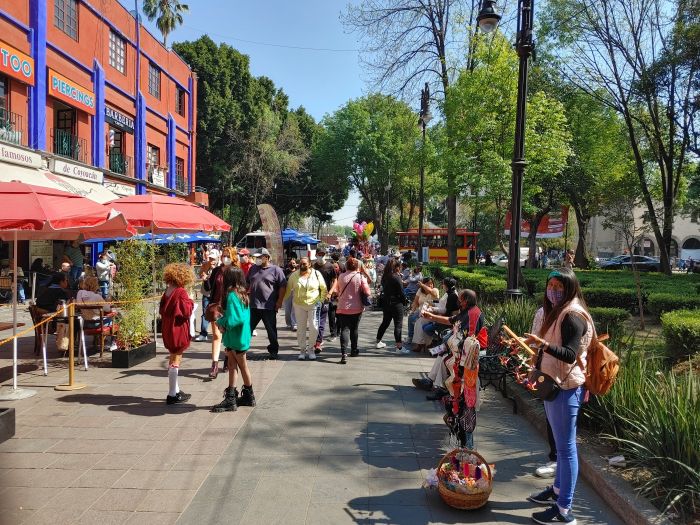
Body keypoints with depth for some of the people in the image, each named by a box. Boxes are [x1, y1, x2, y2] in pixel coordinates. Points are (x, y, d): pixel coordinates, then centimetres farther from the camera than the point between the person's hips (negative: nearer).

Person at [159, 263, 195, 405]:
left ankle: (175, 390, 31)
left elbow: (162, 310, 12)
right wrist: (191, 302, -3)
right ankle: (172, 395, 4)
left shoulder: (167, 291, 5)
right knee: (175, 361, -2)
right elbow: (187, 312, -19)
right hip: (178, 330, -8)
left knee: (173, 359, 19)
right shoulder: (181, 292, -18)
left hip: (168, 330, 8)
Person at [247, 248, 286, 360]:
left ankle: (273, 351, 20)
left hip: (269, 306, -4)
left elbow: (283, 286, -5)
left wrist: (279, 301, -10)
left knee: (271, 330, 6)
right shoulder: (253, 268, 13)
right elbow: (247, 284, 23)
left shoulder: (276, 270, -3)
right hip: (253, 305, 4)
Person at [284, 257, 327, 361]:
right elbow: (288, 289, 8)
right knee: (301, 328, 7)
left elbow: (324, 289, 6)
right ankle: (302, 350, 19)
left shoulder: (316, 274, -1)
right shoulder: (294, 275, 2)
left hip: (313, 305, -1)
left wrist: (321, 300, 0)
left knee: (313, 327, -4)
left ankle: (311, 350, 12)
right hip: (299, 305, 1)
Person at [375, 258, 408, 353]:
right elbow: (401, 292, -14)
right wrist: (405, 301, 2)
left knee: (385, 323, 19)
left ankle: (378, 342, 29)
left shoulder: (384, 277, 6)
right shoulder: (396, 278, -15)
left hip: (386, 303, 7)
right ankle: (399, 346, -4)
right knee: (398, 325, -3)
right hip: (396, 304, -7)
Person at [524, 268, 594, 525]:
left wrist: (543, 344, -39)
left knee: (566, 446, -3)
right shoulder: (556, 311, 13)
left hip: (566, 387, -10)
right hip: (554, 384, 10)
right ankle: (558, 489, 34)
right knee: (561, 444, 20)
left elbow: (570, 354, -27)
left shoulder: (573, 315, -17)